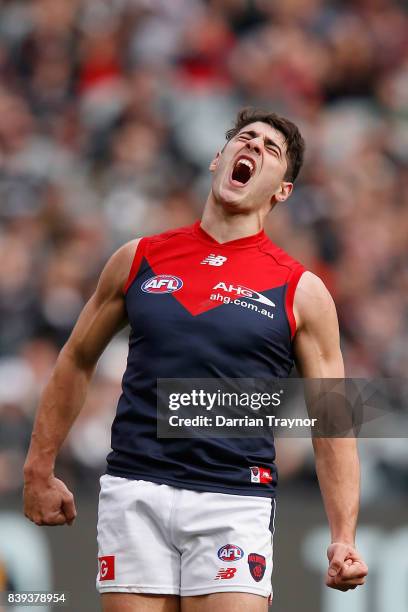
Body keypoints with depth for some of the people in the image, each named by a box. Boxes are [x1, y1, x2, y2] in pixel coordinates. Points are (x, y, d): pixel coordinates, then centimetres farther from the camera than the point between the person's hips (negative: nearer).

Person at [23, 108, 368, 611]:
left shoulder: (302, 291, 4)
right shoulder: (138, 259, 11)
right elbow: (77, 361, 21)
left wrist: (343, 538, -6)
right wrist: (39, 470, 18)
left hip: (235, 502, -2)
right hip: (134, 493, 2)